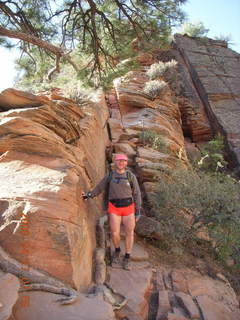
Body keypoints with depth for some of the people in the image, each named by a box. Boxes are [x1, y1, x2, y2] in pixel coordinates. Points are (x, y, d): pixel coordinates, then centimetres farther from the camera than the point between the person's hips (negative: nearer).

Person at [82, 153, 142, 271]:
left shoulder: (131, 176, 0)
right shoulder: (109, 176, 4)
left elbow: (136, 194, 1)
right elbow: (99, 188, 8)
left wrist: (138, 211, -3)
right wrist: (88, 195, -9)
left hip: (128, 208, 0)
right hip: (114, 208, 0)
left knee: (129, 232, -2)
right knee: (115, 233, -7)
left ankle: (127, 259, 15)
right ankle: (117, 250, 24)